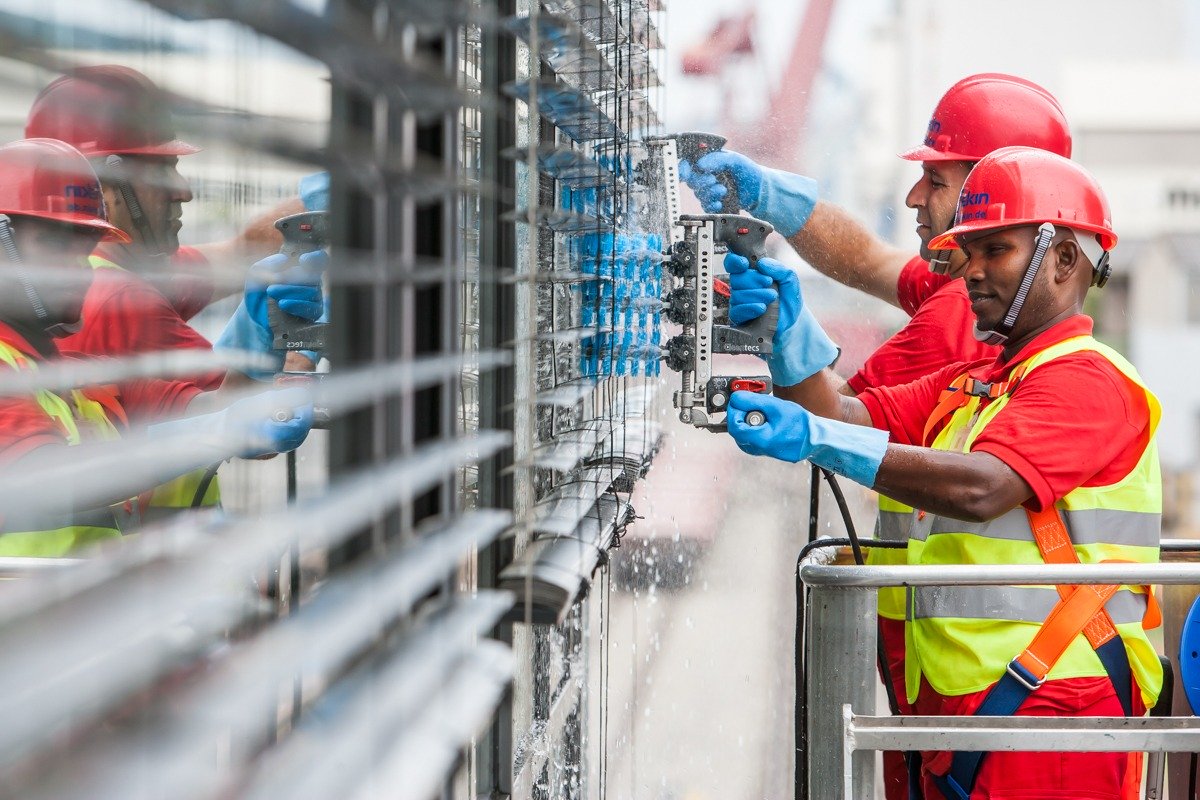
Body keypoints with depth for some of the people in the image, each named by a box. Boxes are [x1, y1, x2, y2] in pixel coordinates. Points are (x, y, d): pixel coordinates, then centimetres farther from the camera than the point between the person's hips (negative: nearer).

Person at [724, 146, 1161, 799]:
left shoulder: (1089, 378, -10)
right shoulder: (966, 383, 21)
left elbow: (981, 487, -26)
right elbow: (849, 420, 9)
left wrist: (816, 440, -32)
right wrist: (790, 333, -7)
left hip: (1047, 705, -8)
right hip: (954, 705, 9)